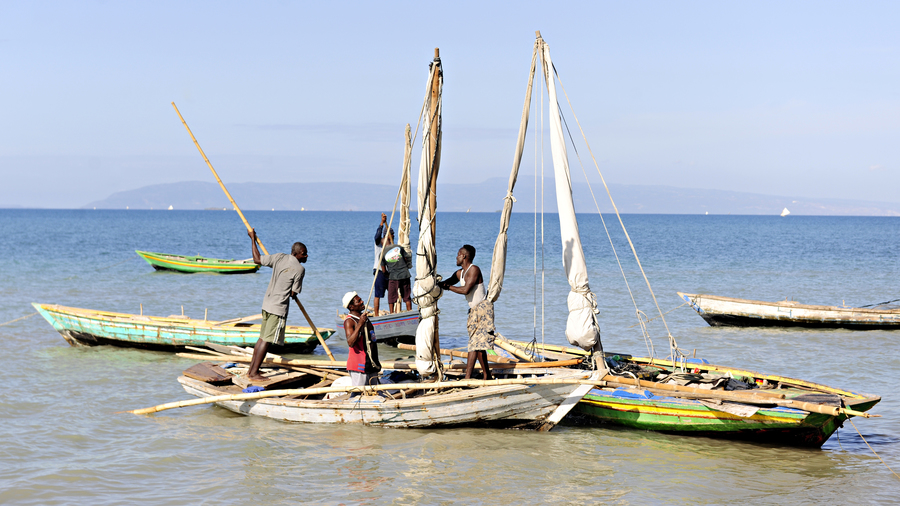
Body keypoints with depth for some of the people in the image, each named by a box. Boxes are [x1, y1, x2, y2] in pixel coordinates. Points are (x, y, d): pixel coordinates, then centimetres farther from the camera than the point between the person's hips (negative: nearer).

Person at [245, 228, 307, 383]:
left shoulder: (280, 257, 4)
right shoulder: (300, 269, -12)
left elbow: (257, 260, 7)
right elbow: (293, 293, -10)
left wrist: (253, 240, 18)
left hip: (267, 303, 7)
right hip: (279, 307, -7)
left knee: (262, 337, 14)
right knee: (266, 340, -6)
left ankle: (251, 369, 17)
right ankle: (254, 373, -6)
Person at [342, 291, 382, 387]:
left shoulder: (364, 317, 15)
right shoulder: (349, 321, -12)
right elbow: (350, 343, -27)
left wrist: (376, 362, 27)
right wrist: (360, 324, -32)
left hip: (371, 364, 9)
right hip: (359, 365, -9)